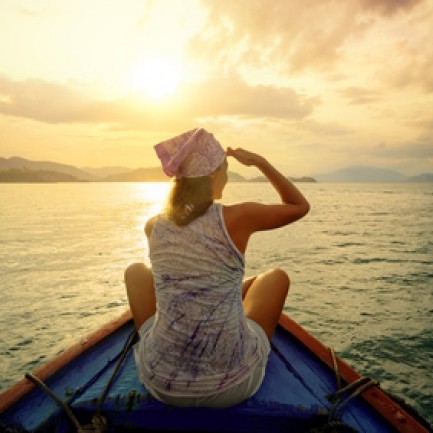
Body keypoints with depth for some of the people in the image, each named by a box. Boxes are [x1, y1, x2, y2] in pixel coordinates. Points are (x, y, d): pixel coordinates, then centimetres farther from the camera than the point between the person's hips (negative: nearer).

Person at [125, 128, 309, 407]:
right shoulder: (238, 217, -15)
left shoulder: (154, 226, -4)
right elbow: (300, 206, 5)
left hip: (161, 382, 3)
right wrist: (259, 161, 7)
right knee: (277, 277, 21)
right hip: (234, 385, -2)